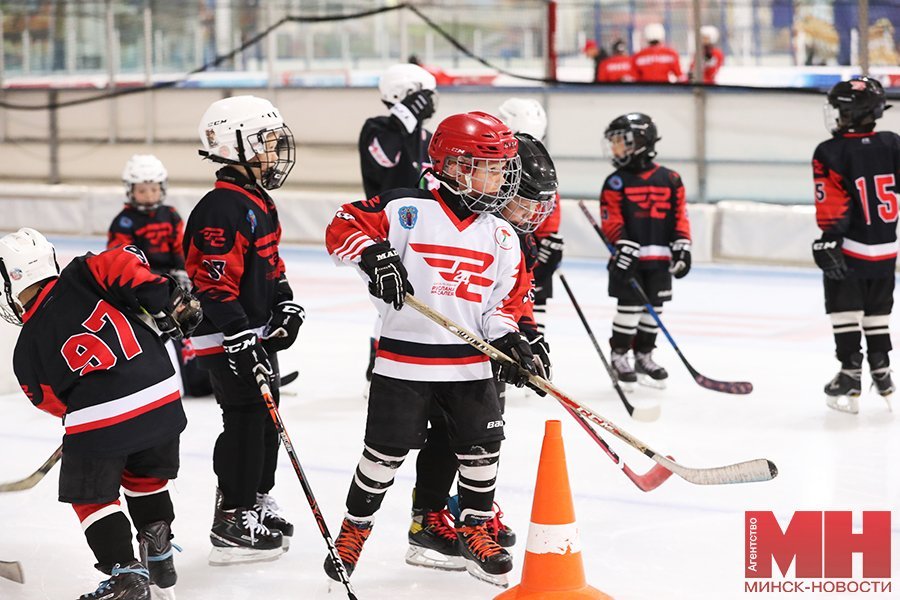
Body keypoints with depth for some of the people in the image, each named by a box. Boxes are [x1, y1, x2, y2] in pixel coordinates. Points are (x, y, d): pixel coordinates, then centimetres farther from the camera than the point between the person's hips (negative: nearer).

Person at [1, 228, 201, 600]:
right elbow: (126, 265, -13)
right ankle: (158, 557, 30)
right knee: (145, 477, 27)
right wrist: (169, 303, -5)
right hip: (161, 398, 3)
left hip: (98, 422, -3)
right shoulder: (81, 276, 3)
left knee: (90, 496, 16)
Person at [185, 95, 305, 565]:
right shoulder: (221, 209, -20)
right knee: (246, 423, -8)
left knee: (267, 419, 17)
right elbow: (214, 282, -25)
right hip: (228, 339, -10)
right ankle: (232, 524, -1)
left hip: (259, 333, 10)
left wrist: (286, 306, 11)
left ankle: (258, 502, 31)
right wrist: (240, 339, -28)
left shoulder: (260, 203, 14)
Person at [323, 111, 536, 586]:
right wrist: (375, 256, -27)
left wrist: (507, 337, -5)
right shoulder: (409, 211, -10)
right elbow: (343, 227, -12)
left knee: (481, 448, 5)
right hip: (404, 359, -4)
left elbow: (506, 298, 11)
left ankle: (476, 528, 25)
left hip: (470, 364, 4)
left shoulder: (501, 237, 7)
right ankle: (355, 526, 22)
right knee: (385, 451, 4)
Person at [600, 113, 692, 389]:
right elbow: (610, 219, -6)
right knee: (630, 306, -6)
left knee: (654, 309, 8)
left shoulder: (670, 180, 4)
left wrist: (682, 246, 0)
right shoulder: (616, 182, -1)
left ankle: (644, 356, 21)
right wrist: (623, 245, -19)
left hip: (659, 259, 3)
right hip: (628, 259, -3)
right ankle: (619, 356, 7)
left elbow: (680, 215, 8)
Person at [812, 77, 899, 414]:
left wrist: (829, 239, -17)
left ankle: (851, 376, -1)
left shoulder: (830, 153, -12)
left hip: (849, 250, -5)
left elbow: (833, 204, -17)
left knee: (845, 310, 2)